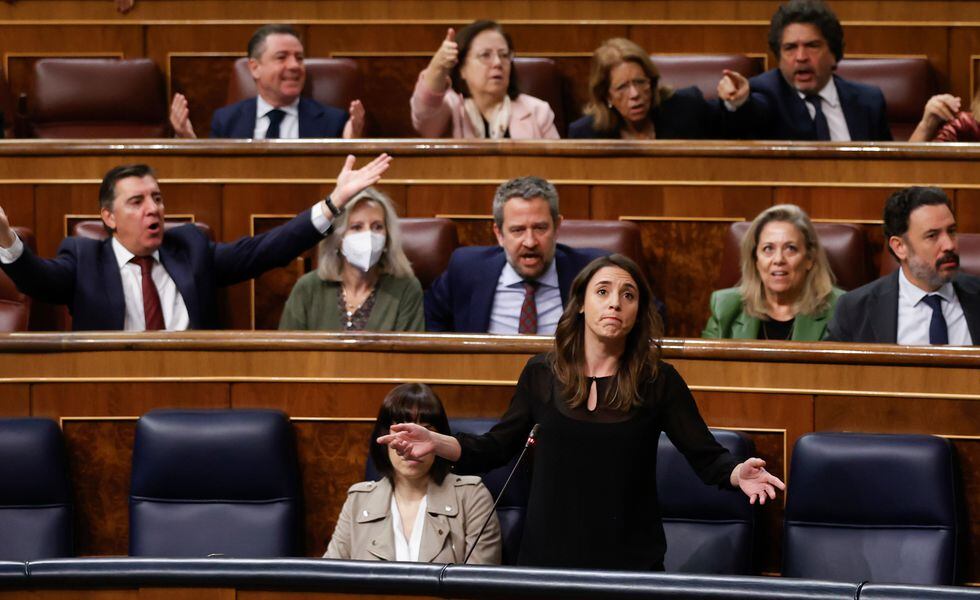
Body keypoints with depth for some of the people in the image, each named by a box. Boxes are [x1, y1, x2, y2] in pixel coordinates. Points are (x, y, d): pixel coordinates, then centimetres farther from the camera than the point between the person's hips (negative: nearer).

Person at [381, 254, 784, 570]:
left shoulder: (658, 381, -2)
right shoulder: (541, 374, 3)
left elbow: (707, 457, -3)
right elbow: (498, 448, 10)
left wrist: (737, 474, -25)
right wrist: (436, 443, -6)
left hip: (631, 561, -1)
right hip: (548, 554, 2)